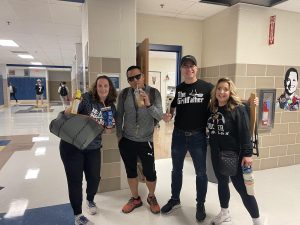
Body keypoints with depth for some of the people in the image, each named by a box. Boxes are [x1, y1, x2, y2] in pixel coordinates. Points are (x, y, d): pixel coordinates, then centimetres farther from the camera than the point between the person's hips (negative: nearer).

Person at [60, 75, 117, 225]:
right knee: (75, 180, 4)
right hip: (71, 145, -4)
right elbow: (70, 114, -5)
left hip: (93, 148, 4)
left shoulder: (112, 108, 2)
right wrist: (68, 111, -27)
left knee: (94, 177, 13)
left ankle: (90, 200, 47)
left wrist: (107, 127, -11)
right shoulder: (87, 99, -12)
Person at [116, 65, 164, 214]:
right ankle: (135, 198, 39)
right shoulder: (123, 94, -3)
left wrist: (148, 104, -31)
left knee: (150, 172, 7)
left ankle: (151, 197, 36)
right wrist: (119, 134, 2)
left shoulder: (154, 93, -8)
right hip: (126, 140, 2)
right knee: (130, 171, 16)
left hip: (146, 141, -2)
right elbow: (119, 116, 4)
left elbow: (160, 116, -15)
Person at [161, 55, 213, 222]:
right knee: (176, 169, 17)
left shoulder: (207, 87, -5)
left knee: (201, 172, 10)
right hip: (178, 134, 3)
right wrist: (167, 116, -8)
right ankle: (175, 199, 37)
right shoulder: (178, 89, 4)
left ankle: (200, 205, 30)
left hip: (198, 136, -3)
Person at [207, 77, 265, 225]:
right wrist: (213, 149, 6)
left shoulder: (238, 109, -13)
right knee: (222, 182, 20)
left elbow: (245, 133, -16)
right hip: (217, 154, 6)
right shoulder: (212, 109, 3)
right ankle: (224, 213, 41)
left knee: (242, 188, 3)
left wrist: (247, 153, -19)